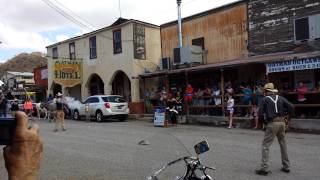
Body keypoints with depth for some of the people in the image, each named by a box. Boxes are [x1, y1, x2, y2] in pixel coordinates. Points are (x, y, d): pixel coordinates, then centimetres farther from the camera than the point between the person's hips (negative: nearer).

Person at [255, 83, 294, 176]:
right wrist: (282, 110, 17)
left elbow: (260, 113, -5)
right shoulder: (280, 98, 11)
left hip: (272, 123, -5)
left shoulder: (265, 99, 0)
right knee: (283, 144, 18)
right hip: (282, 122, 5)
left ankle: (264, 168, -7)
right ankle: (286, 166, 26)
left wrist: (265, 118, 13)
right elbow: (292, 108, 5)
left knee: (265, 145, -2)